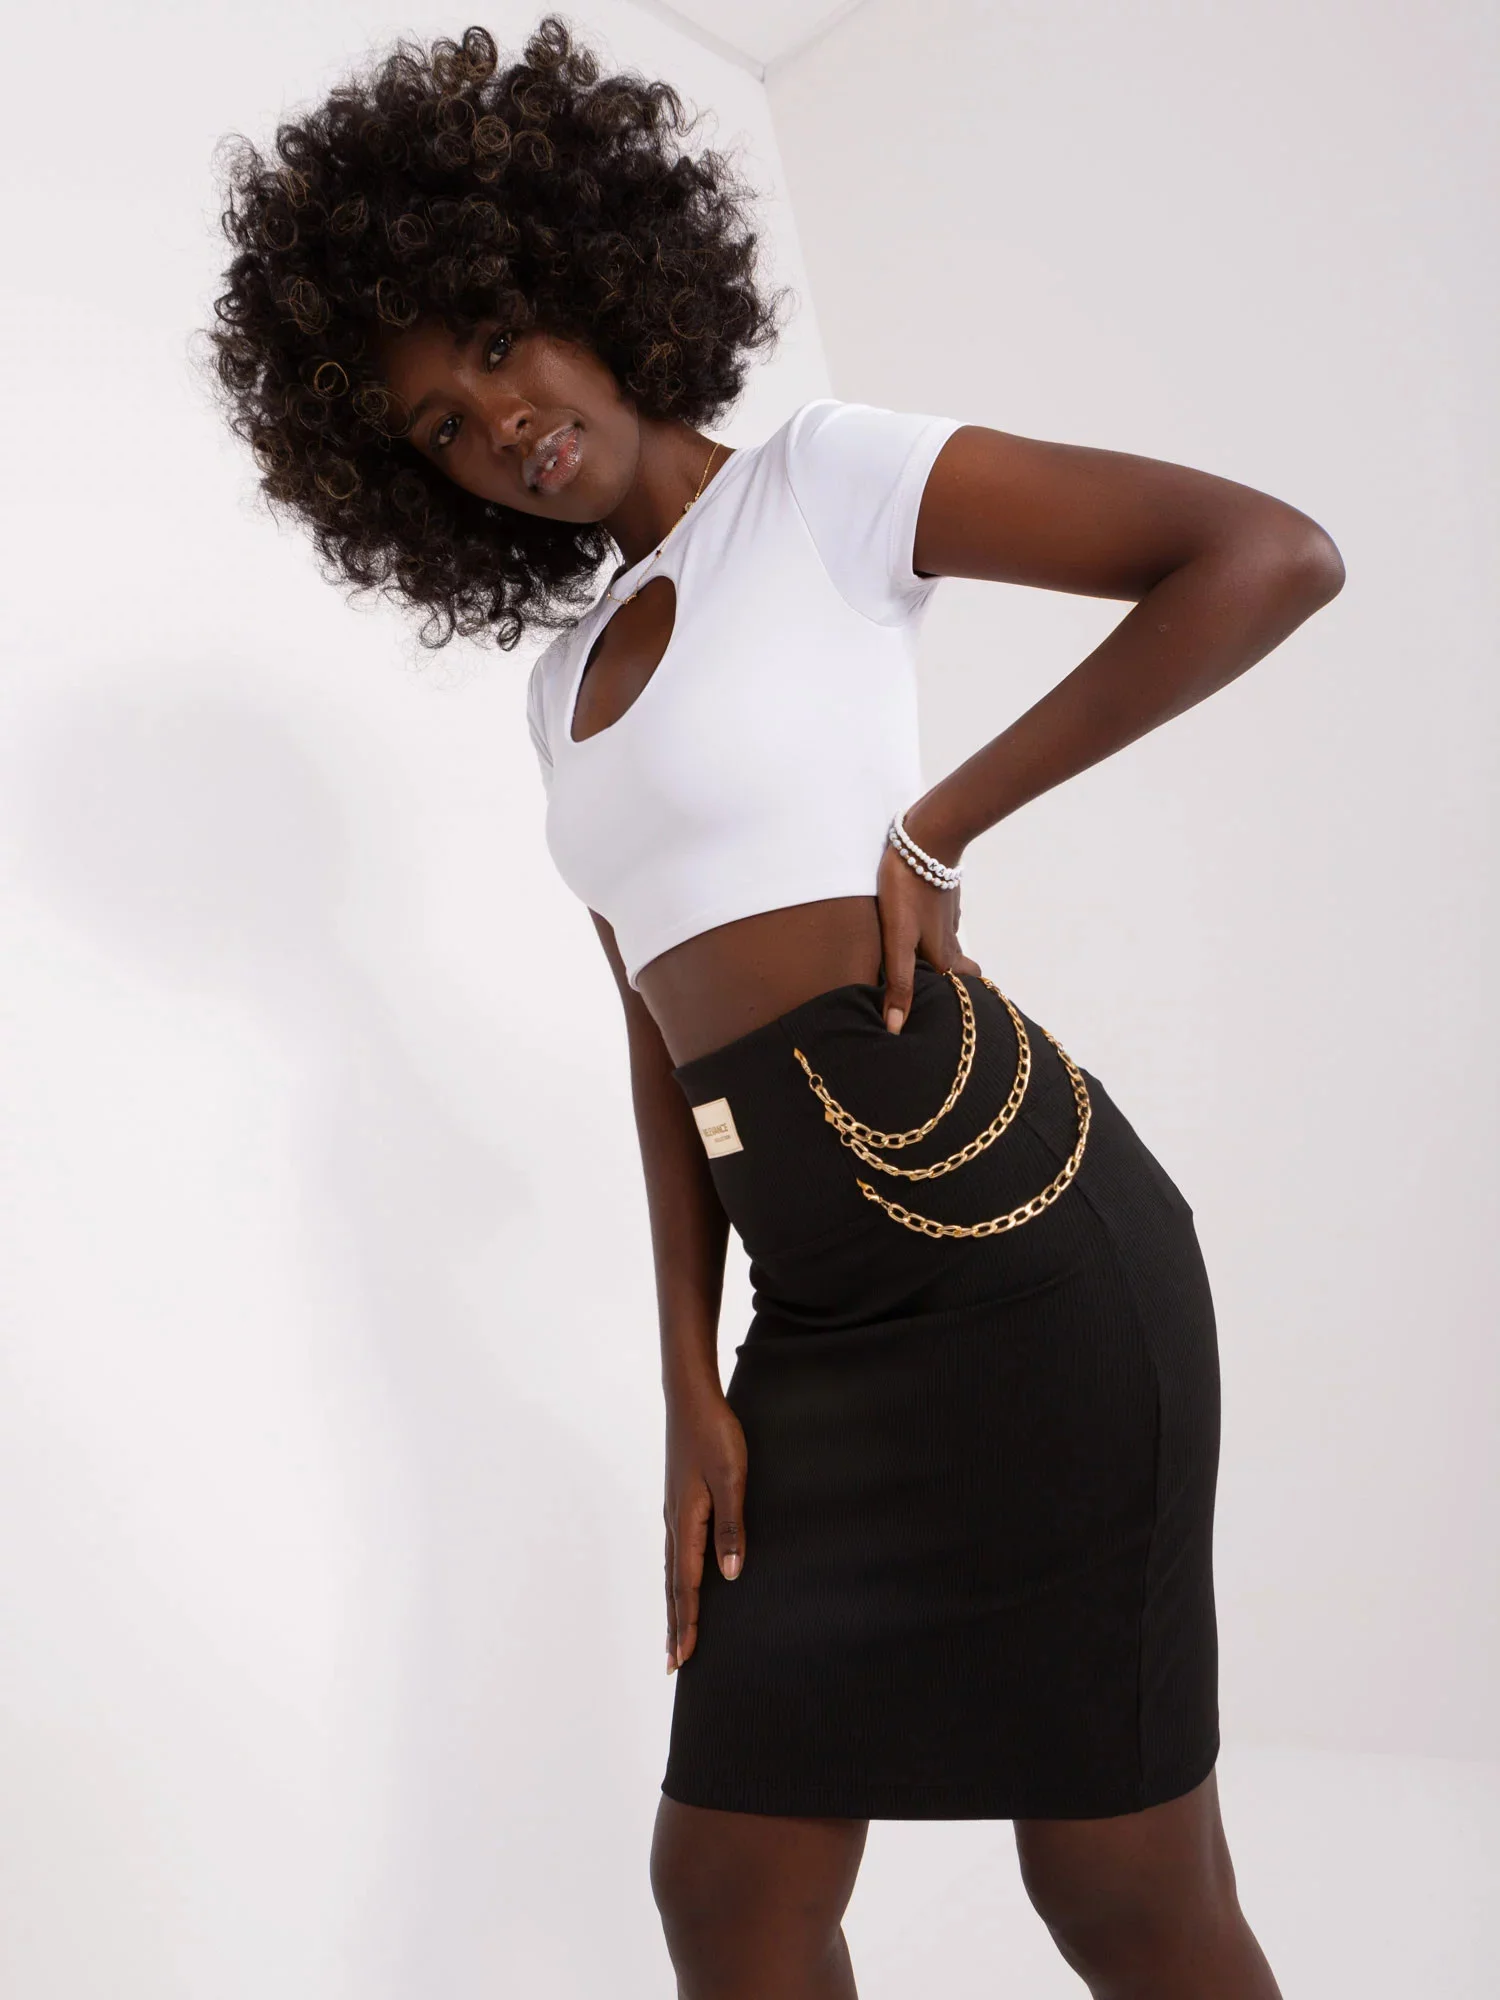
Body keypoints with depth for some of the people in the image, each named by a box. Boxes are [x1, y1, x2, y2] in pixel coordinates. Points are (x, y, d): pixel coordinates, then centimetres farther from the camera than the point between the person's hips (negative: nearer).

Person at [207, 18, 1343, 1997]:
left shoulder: (822, 483, 2)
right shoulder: (566, 671, 19)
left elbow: (1274, 554, -8)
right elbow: (666, 1041, 14)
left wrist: (938, 825, -8)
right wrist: (692, 1387, 6)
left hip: (1007, 1228, -6)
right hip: (820, 1314, 7)